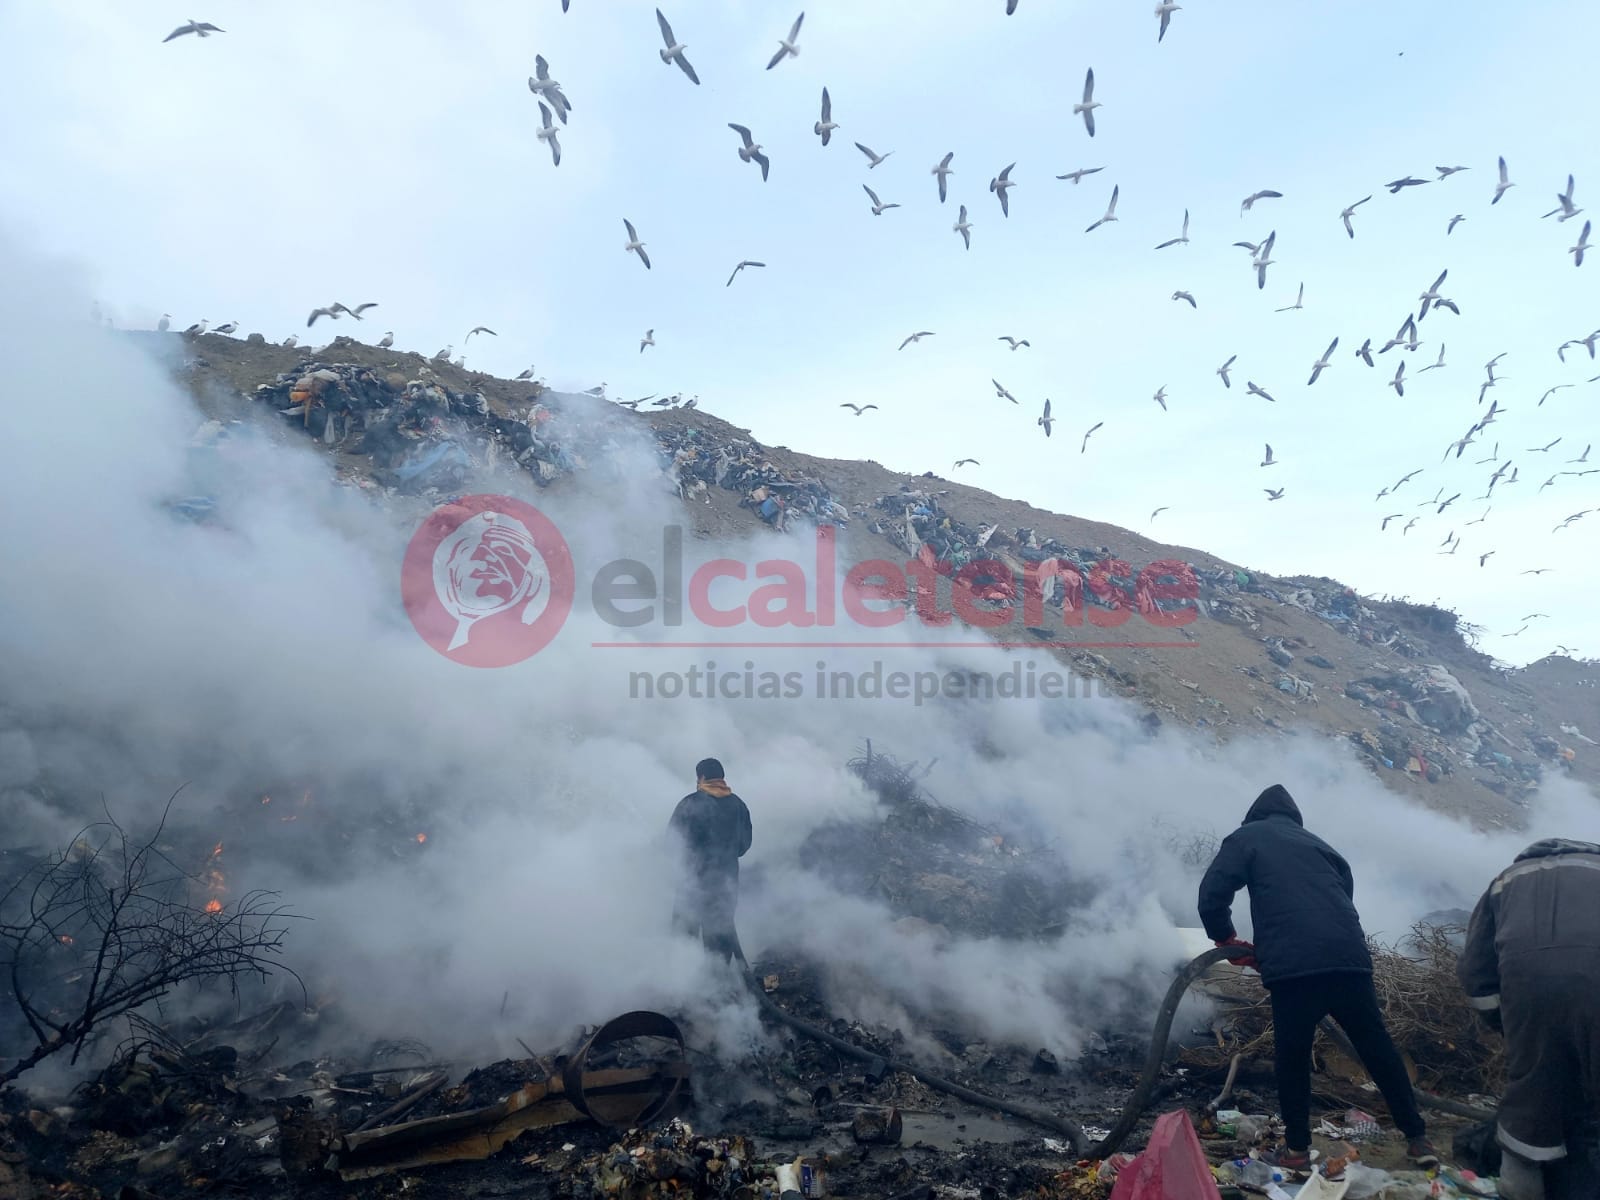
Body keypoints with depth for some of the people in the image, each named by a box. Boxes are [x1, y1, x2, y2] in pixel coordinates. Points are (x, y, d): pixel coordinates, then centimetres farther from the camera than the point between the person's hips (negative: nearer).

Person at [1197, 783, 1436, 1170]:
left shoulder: (1246, 838, 12)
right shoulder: (1317, 843, 27)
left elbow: (1212, 894, 1)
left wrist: (1225, 939, 15)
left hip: (1293, 966, -4)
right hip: (1349, 957, 5)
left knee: (1292, 1057, 9)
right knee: (1378, 1048, 18)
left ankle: (1296, 1149, 15)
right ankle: (1418, 1138, 25)